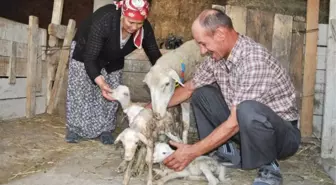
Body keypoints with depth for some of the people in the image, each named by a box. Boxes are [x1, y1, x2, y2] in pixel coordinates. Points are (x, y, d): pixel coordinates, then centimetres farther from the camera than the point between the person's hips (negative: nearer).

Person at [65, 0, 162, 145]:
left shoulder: (145, 28, -29)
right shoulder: (104, 21, -43)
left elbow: (155, 55, -18)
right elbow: (90, 58, -42)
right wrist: (100, 83, -58)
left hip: (113, 60, 4)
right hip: (84, 52, -4)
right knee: (79, 91, -2)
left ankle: (105, 130, 18)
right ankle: (74, 129, 14)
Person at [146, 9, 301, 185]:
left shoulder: (254, 60, -30)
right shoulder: (218, 56, -4)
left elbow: (235, 123, -30)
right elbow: (188, 88, 9)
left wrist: (193, 151, -24)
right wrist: (150, 109, 4)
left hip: (282, 133, -7)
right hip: (246, 127, 7)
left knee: (248, 110, -39)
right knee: (201, 93, 1)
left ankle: (269, 168, -12)